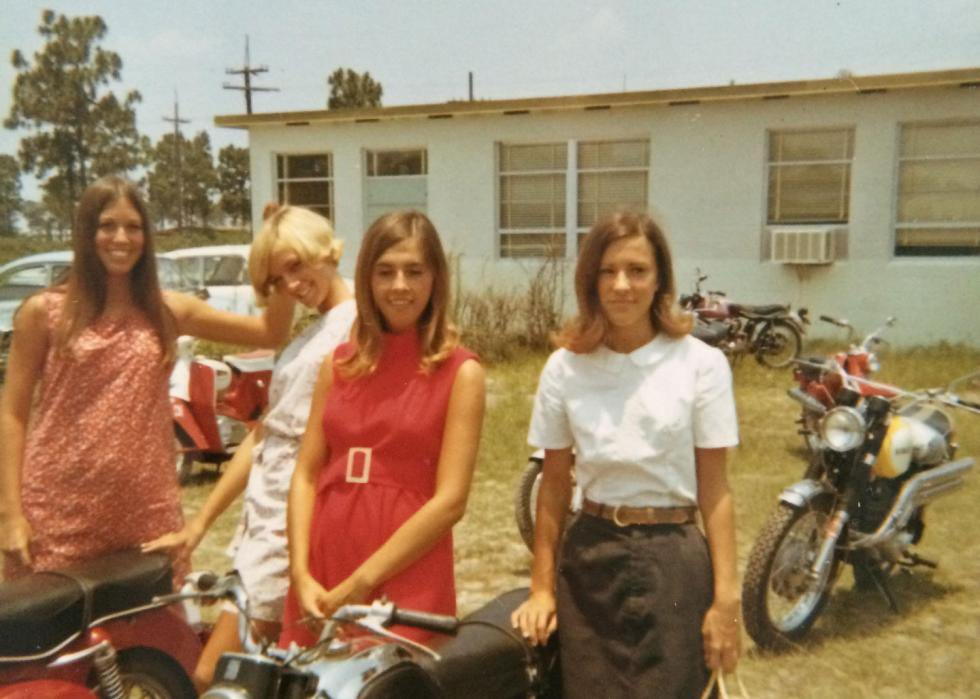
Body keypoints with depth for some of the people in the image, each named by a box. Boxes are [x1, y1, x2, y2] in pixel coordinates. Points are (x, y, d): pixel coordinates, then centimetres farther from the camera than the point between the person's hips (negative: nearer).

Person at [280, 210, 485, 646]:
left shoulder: (460, 372, -4)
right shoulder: (340, 364, 8)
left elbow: (450, 500, -10)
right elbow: (306, 474, 5)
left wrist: (360, 584, -12)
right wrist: (301, 574, -7)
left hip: (406, 576, -3)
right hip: (321, 579, 4)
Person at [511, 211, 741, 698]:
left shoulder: (701, 364, -7)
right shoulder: (565, 367, -1)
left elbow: (714, 488, -5)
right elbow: (554, 483, 5)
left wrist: (726, 597, -8)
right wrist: (542, 587, 5)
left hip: (673, 561, -2)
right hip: (589, 559, 2)